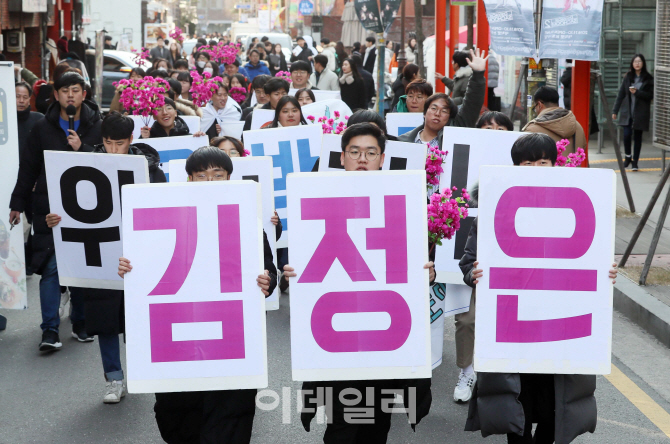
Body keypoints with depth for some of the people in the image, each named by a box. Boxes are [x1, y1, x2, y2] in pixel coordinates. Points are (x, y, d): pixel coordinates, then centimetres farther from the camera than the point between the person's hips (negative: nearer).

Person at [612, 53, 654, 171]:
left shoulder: (648, 79, 1)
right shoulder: (628, 77, 7)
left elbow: (650, 96, -3)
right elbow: (621, 94, 9)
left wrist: (637, 92, -15)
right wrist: (615, 110, 6)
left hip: (641, 113, -1)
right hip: (627, 112, 1)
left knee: (637, 137, 4)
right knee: (627, 135, -10)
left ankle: (635, 161, 15)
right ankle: (628, 156, 14)